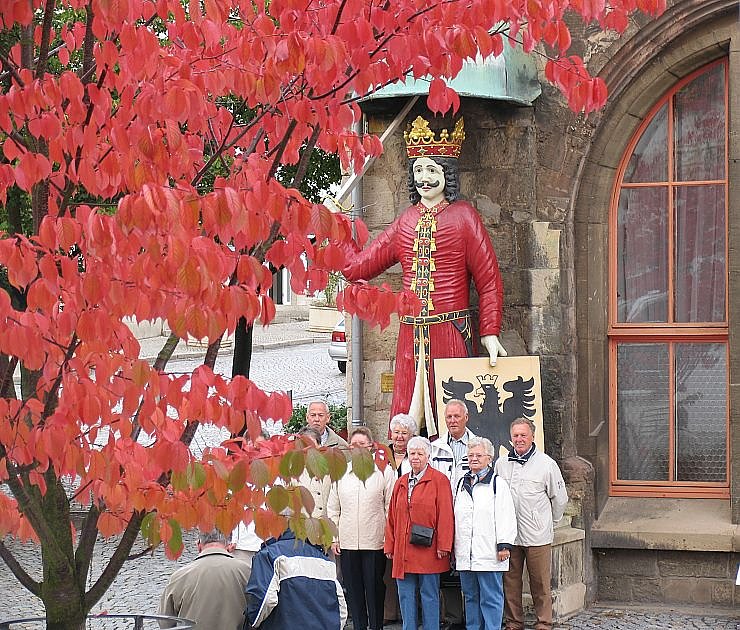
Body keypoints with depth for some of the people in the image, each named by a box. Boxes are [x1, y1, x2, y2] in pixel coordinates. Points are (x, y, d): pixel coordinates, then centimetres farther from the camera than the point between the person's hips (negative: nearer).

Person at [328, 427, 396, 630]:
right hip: (347, 542, 3)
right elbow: (333, 508, 12)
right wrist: (333, 537, 7)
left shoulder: (384, 471, -1)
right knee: (353, 588, 8)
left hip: (374, 542, -3)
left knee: (374, 587, 2)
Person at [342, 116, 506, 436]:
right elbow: (357, 266, 16)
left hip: (452, 335, -4)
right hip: (411, 335, 4)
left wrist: (490, 334, -8)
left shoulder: (463, 216, 1)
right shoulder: (405, 222, 15)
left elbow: (489, 280, -1)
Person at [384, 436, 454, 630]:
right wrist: (390, 546, 11)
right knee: (406, 595, 6)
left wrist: (443, 546, -12)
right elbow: (392, 517, 16)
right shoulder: (401, 483, 14)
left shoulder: (439, 480, -2)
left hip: (428, 550, -5)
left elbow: (445, 515, -7)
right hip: (403, 552, 5)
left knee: (429, 595, 1)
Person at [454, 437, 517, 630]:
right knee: (471, 597, 12)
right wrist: (453, 547, 18)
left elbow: (506, 516, -7)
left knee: (490, 598, -3)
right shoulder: (463, 484, 17)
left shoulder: (498, 484, -2)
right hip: (465, 555, 6)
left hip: (489, 554, -6)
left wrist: (504, 545, -13)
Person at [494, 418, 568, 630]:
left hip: (537, 535, -3)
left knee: (540, 583, -1)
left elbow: (560, 498, 9)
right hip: (508, 534, 3)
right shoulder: (501, 464, 9)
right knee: (510, 582, 6)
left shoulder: (546, 464, 0)